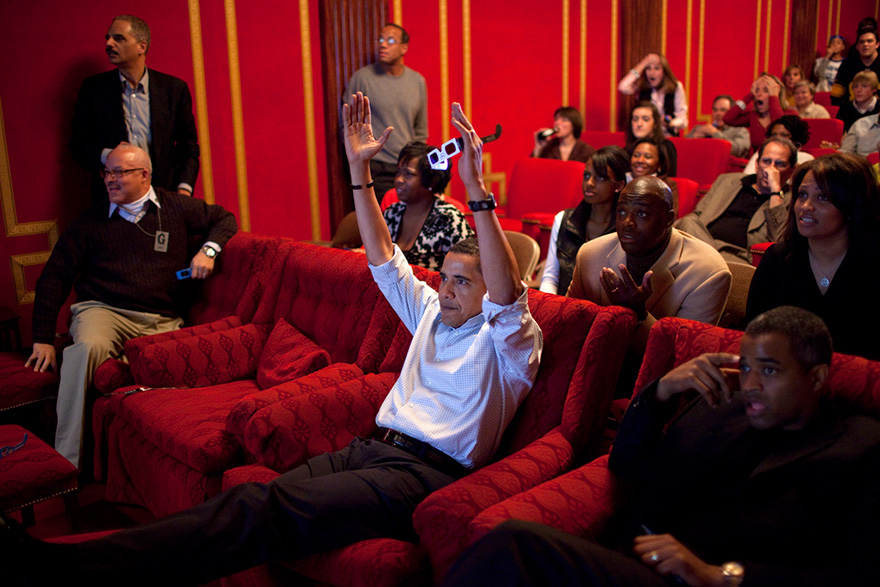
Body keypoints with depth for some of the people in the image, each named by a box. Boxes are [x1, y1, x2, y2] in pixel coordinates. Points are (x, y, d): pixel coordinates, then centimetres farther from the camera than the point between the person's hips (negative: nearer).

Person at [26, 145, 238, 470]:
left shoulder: (175, 208, 15)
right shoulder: (90, 220, 14)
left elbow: (224, 219, 24)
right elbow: (54, 278, 12)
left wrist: (209, 249, 0)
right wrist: (43, 339, 4)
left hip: (162, 321, 1)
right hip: (103, 311, -1)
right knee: (86, 348, -36)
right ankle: (64, 464, -33)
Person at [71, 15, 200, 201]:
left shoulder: (174, 88, 6)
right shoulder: (93, 88, 8)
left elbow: (188, 147, 9)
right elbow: (78, 144, 12)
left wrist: (184, 189, -5)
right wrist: (105, 156, -9)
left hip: (164, 196, 0)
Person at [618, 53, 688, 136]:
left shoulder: (676, 87, 2)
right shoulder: (641, 87, 3)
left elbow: (683, 120, 4)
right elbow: (622, 88, -19)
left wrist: (671, 123, -20)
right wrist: (642, 64, -12)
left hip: (668, 137, -1)